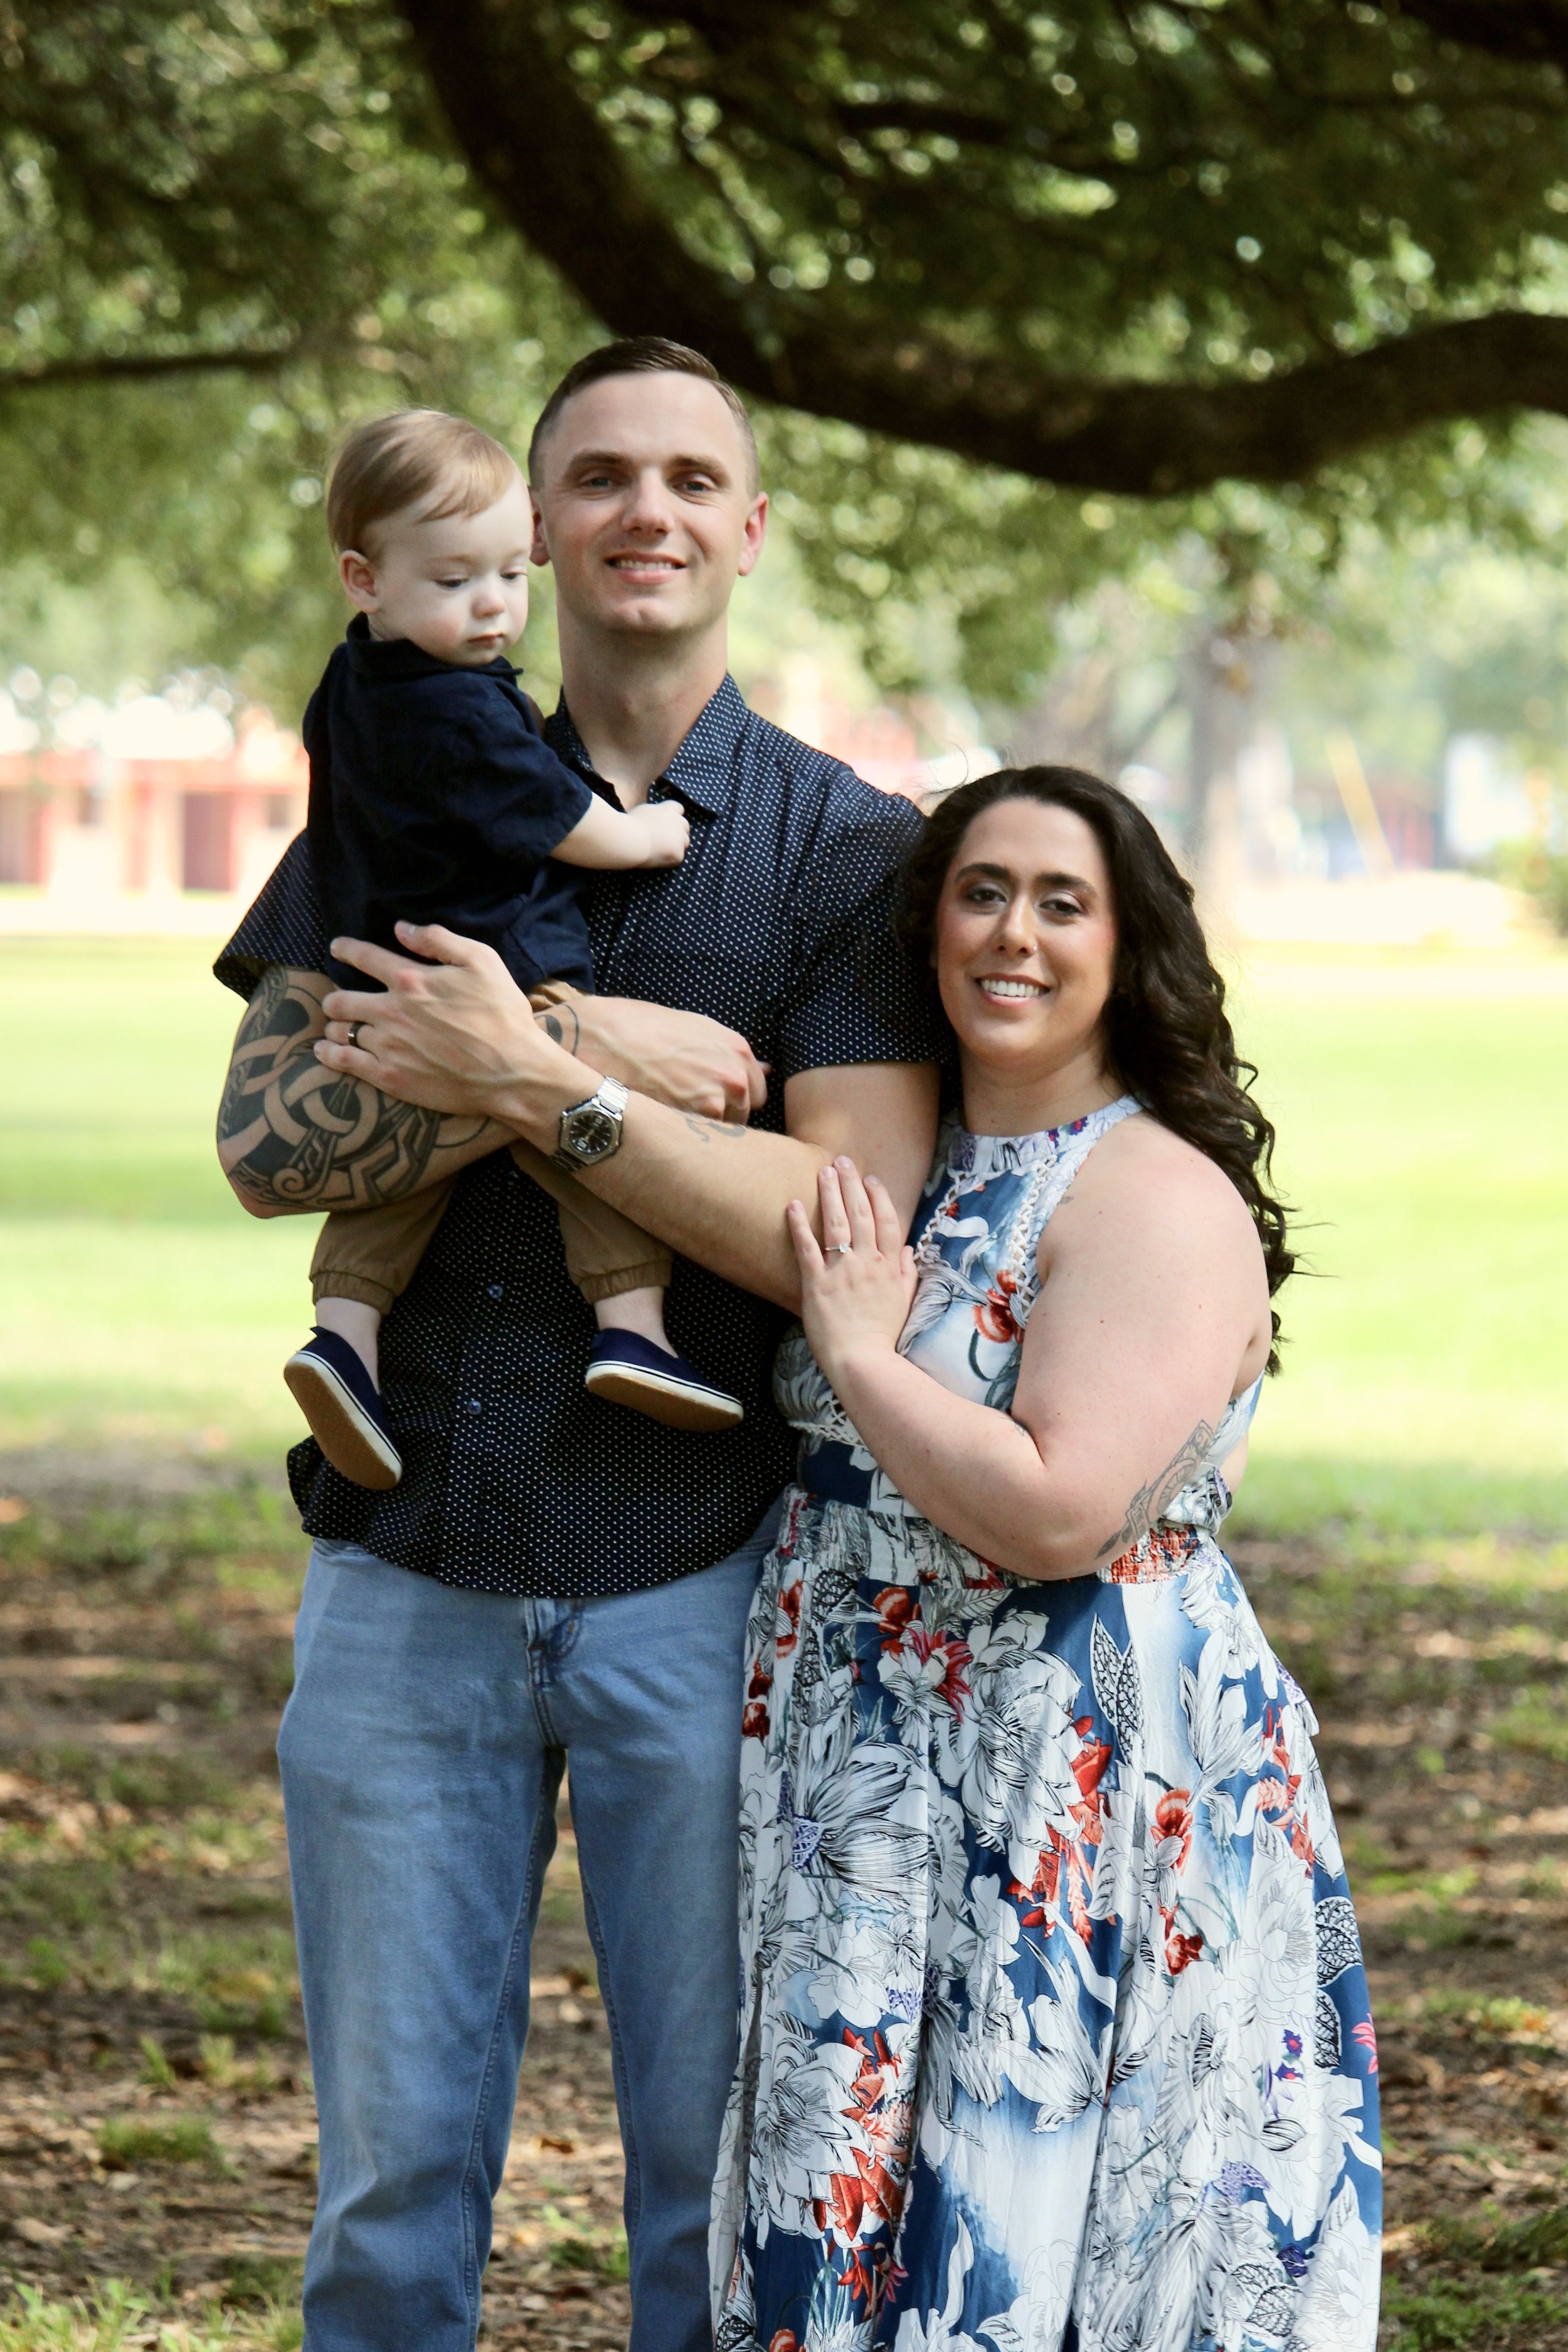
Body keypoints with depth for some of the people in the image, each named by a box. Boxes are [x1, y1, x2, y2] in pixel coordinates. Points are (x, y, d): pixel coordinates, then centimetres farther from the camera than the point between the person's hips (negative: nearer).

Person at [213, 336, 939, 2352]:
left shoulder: (850, 854, 2)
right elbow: (264, 1142, -4)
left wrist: (534, 1087, -16)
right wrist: (598, 1051, -14)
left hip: (697, 1580, -2)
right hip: (408, 1577, 2)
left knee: (721, 2174, 4)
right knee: (390, 2177, 6)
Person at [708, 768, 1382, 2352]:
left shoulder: (1159, 1202, -13)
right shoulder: (918, 1172, 13)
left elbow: (1054, 1513, -23)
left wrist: (860, 1352, -12)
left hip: (1082, 1804, -8)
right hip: (882, 1798, 8)